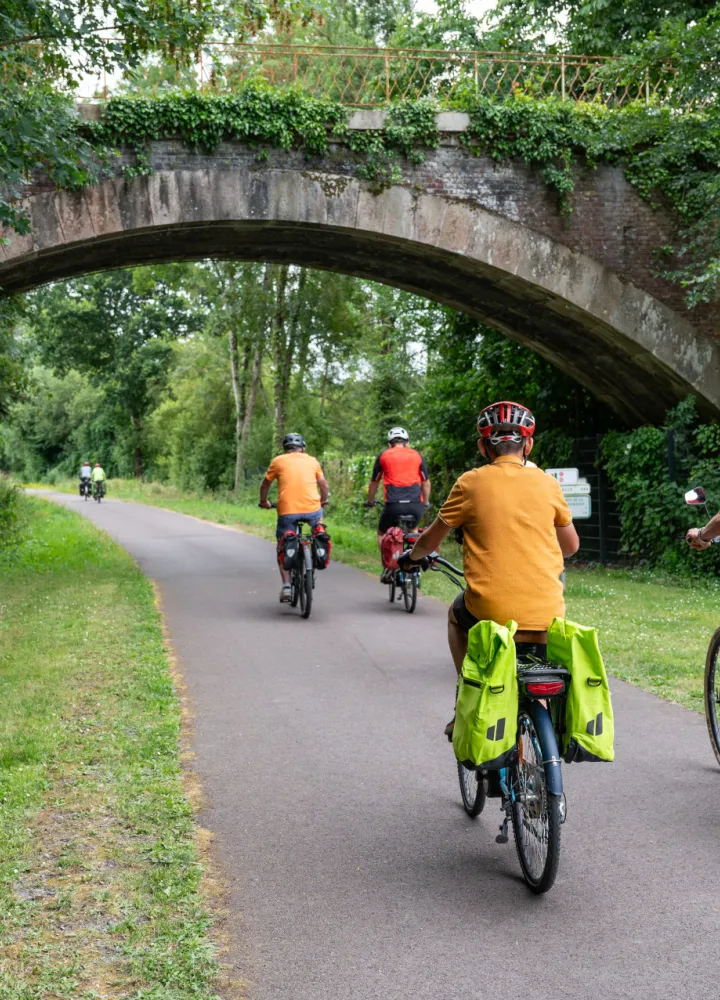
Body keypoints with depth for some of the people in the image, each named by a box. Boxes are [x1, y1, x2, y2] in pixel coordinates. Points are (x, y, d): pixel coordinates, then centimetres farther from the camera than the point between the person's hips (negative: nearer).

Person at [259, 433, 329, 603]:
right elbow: (323, 484, 19)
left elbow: (265, 484, 18)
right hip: (312, 508, 1)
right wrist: (324, 500, 37)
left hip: (287, 511, -1)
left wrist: (264, 502, 35)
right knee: (319, 515, 37)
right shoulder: (312, 460, 14)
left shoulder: (278, 461, 11)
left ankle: (286, 585, 2)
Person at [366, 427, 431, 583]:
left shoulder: (383, 455, 12)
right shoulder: (417, 455, 14)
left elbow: (374, 483, 19)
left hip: (393, 505, -2)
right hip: (416, 505, 2)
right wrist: (426, 502, 34)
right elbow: (426, 483, 19)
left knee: (382, 533, 21)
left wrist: (370, 501, 35)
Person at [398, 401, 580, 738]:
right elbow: (571, 545, 17)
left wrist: (412, 556, 32)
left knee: (457, 614, 32)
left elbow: (431, 539, 10)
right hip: (545, 615, 2)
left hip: (490, 611, -2)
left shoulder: (471, 483, 0)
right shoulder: (546, 483, 5)